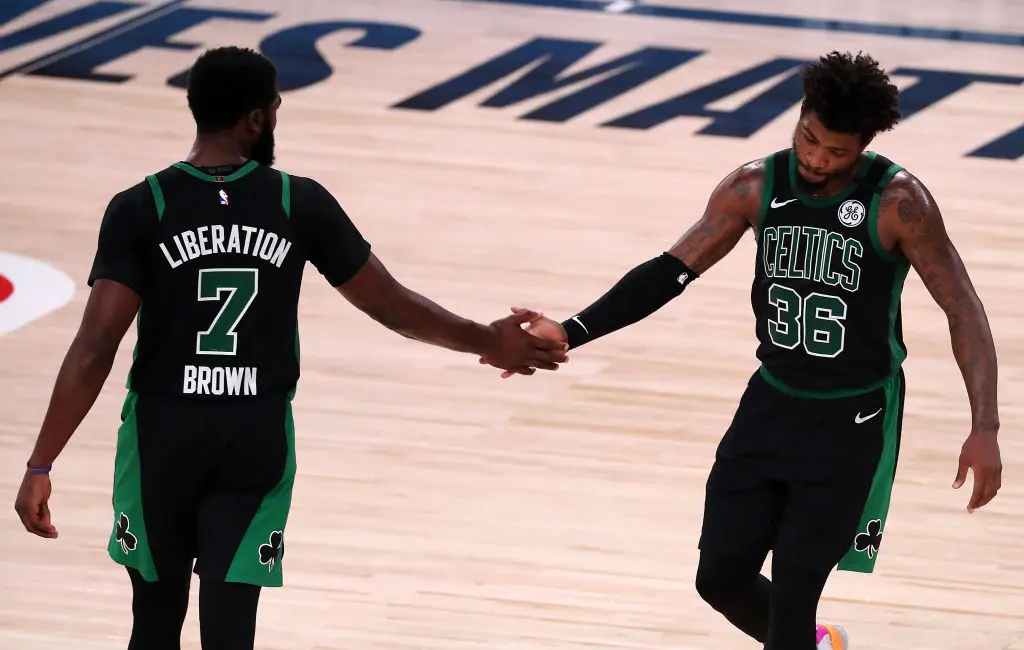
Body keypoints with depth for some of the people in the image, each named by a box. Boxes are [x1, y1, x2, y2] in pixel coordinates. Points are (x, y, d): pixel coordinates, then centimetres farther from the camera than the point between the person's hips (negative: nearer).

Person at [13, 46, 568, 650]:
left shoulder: (139, 210, -10)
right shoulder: (301, 204, -5)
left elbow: (95, 350, -16)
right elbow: (392, 306, 3)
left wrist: (40, 466, -13)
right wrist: (491, 342, 18)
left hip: (164, 429, 0)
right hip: (259, 435, 0)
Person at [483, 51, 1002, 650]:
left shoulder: (898, 202, -19)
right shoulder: (757, 186, -6)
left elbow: (963, 308, -17)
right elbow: (670, 272, -1)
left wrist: (985, 428, -26)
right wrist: (569, 332, -11)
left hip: (853, 420, -5)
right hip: (772, 401, 5)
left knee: (793, 589, -9)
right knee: (721, 576, 7)